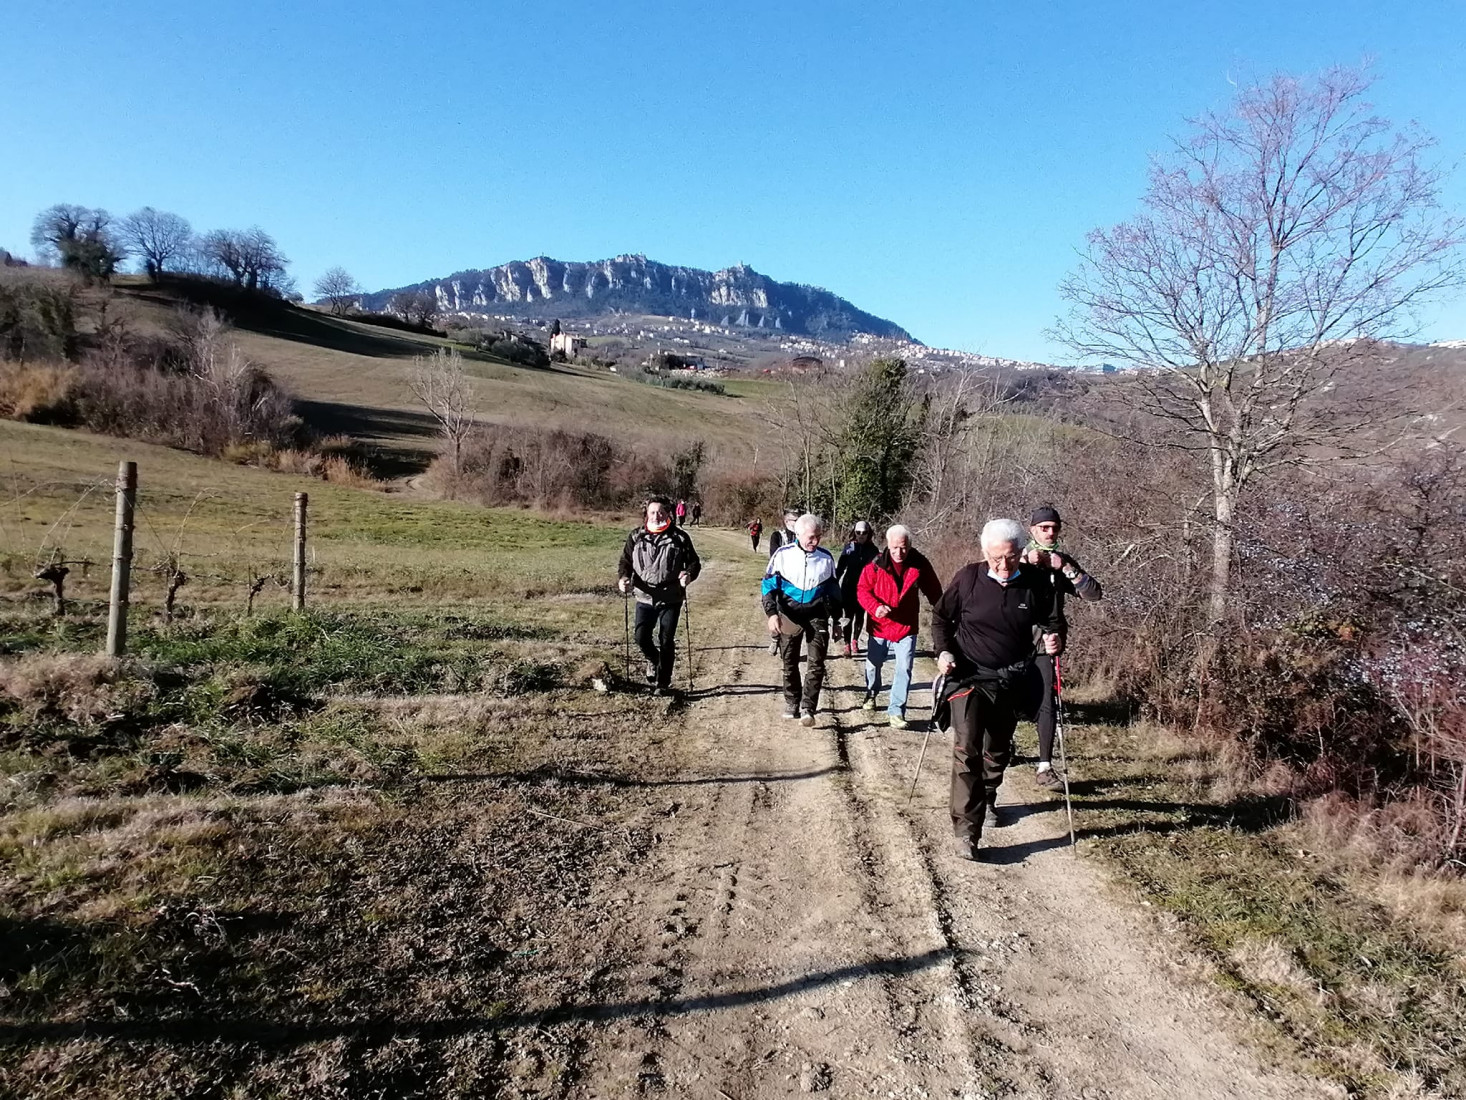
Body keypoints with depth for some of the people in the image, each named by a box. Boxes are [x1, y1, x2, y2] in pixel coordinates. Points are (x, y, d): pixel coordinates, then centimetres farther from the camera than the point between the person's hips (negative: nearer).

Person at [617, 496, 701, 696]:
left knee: (666, 641, 1)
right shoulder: (636, 537, 3)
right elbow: (625, 562, 7)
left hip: (671, 599, -2)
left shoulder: (679, 537, -1)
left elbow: (694, 562, 3)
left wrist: (689, 574, -19)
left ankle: (663, 683, 15)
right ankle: (654, 660, 32)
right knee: (641, 638, -3)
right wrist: (622, 578, -14)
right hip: (644, 598, 2)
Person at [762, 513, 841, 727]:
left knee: (817, 663, -8)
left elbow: (833, 590, 11)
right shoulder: (783, 554, -8)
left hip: (817, 615, 1)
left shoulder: (826, 557, -1)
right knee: (790, 663, 10)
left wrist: (837, 619, 13)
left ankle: (807, 709, -5)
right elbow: (769, 585, -3)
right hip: (789, 615, 0)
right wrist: (772, 613, -14)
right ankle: (791, 702, 27)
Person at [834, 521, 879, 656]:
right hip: (849, 588, -1)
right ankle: (847, 645, -2)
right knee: (848, 616, -4)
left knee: (860, 616, 11)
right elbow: (840, 568, -2)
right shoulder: (849, 548, -3)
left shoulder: (873, 550, -2)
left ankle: (855, 641, 28)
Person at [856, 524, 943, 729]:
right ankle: (871, 695, 45)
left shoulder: (919, 564, -9)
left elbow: (933, 591, 2)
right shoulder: (876, 565, -14)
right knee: (873, 664, 18)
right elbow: (862, 589, -11)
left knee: (904, 669, -7)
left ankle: (896, 711, 1)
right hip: (880, 626, 1)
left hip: (906, 627, 0)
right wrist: (875, 606, -29)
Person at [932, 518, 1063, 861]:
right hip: (969, 678, -3)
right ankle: (967, 831, -12)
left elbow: (1053, 622, 5)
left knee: (998, 750, 20)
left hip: (1011, 683, 3)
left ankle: (987, 800, 47)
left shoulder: (1036, 583, -7)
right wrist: (944, 651, -12)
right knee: (967, 750, -15)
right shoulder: (968, 577, -10)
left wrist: (1053, 639, -18)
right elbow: (941, 617, 3)